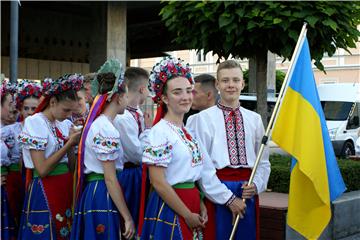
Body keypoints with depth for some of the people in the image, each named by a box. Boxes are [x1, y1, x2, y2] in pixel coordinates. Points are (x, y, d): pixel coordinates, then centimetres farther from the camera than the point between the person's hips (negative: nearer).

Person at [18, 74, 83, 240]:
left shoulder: (65, 123, 6)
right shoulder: (34, 122, -11)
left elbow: (71, 164, 11)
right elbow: (42, 169, -18)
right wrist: (69, 143, -15)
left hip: (66, 186, 6)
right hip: (44, 190, -6)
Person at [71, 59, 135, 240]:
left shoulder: (96, 123, 11)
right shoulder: (107, 130, -17)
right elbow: (110, 179, -18)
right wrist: (128, 218, -16)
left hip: (90, 192, 10)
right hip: (103, 196, -10)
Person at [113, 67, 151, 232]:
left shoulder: (137, 112, 6)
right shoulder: (121, 117, -22)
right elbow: (138, 154, -21)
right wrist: (148, 129, -13)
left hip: (138, 173, 9)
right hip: (128, 175, -9)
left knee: (138, 218, 19)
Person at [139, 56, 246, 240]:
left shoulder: (188, 131, 9)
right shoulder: (159, 132, -14)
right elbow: (158, 183, -18)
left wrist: (200, 206, 4)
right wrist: (188, 216, -14)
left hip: (192, 205, 7)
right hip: (170, 208, -7)